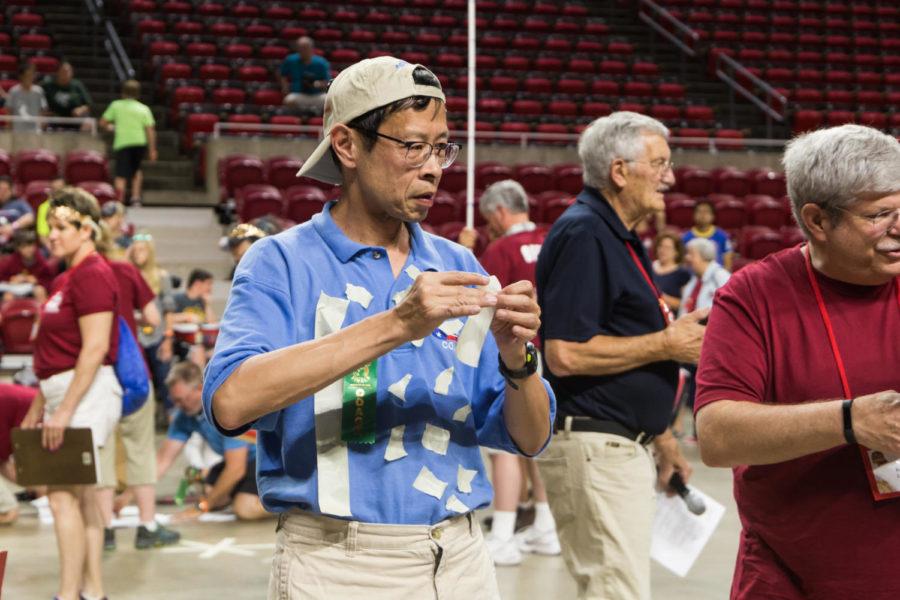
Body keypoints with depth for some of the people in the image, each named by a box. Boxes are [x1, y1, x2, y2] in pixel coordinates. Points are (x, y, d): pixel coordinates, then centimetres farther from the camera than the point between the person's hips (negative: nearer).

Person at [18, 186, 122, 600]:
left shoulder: (92, 275, -13)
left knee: (63, 496, -11)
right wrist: (37, 408, 20)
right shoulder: (66, 279, 17)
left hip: (87, 392, -10)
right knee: (82, 497, 11)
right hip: (63, 394, 10)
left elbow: (94, 349, -20)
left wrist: (64, 410, -21)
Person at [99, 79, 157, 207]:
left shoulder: (116, 105, 6)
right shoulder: (144, 109, 6)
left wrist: (110, 127, 28)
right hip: (140, 143, 2)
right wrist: (152, 150, 3)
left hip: (122, 143, -2)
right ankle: (135, 197, 15)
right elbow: (150, 130, 1)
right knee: (137, 170, 25)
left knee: (121, 175, -6)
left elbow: (102, 122, 6)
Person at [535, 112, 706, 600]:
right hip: (591, 446, -10)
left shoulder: (621, 238, 17)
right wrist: (666, 344, -16)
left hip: (623, 446, 10)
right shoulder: (582, 234, -14)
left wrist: (660, 436, 23)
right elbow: (565, 354, -24)